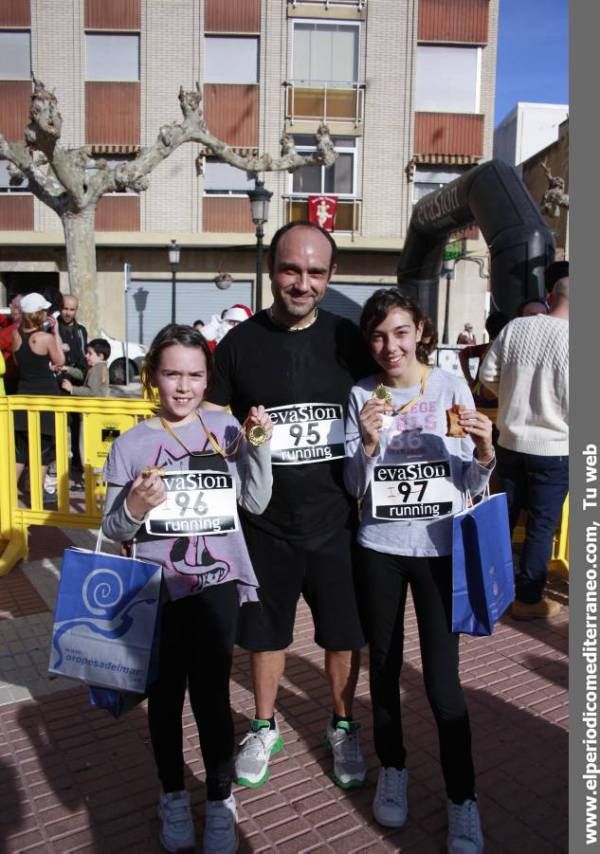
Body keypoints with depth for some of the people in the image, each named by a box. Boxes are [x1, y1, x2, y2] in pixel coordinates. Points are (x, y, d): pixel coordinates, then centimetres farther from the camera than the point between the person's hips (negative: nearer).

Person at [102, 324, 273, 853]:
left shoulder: (226, 430, -2)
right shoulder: (131, 444, -6)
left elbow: (256, 503, -3)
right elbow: (113, 529, -4)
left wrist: (260, 447, -14)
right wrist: (135, 507, -24)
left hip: (218, 583, 0)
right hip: (160, 588, 0)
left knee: (211, 692, 7)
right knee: (166, 693, 15)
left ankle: (221, 799, 31)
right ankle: (173, 795, 39)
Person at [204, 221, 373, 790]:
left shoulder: (348, 340, -2)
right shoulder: (239, 343, -5)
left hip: (338, 519, 1)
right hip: (265, 523, 0)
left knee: (344, 633, 15)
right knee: (265, 632, 17)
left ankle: (343, 726, 41)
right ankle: (264, 727, 42)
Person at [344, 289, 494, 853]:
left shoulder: (451, 386, -4)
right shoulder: (362, 396, -2)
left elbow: (469, 486, -1)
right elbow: (355, 487, -3)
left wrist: (483, 453, -22)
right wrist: (368, 443, -20)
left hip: (440, 549, -1)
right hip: (378, 550, 2)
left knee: (442, 682, -1)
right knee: (384, 667, 15)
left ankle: (463, 801, 23)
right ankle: (392, 770, 39)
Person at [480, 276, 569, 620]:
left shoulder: (515, 327, -5)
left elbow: (488, 374, 0)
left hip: (510, 442, 4)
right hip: (553, 449, -4)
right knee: (542, 525, 8)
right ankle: (528, 599, 18)